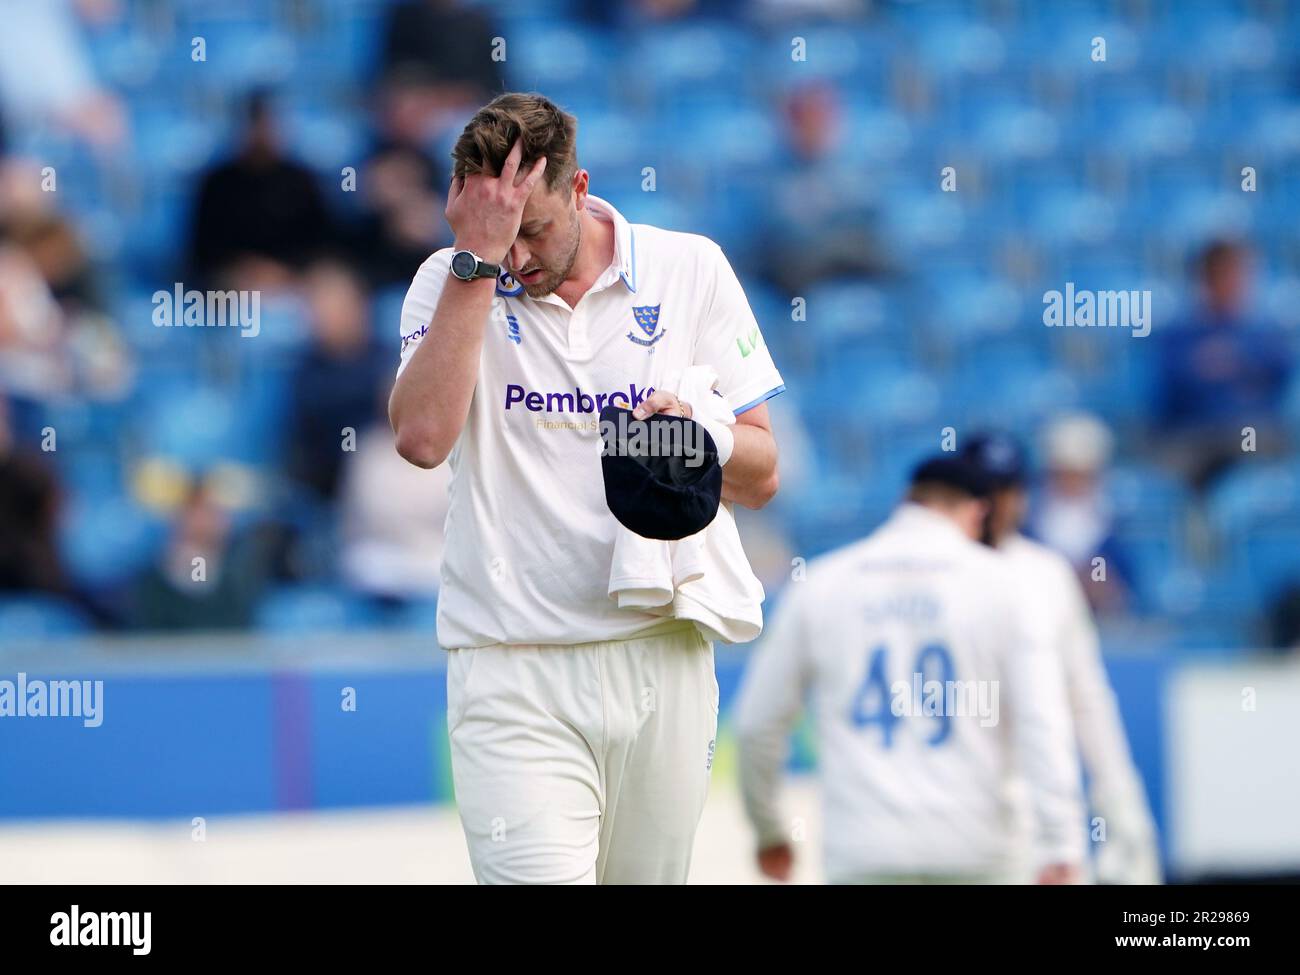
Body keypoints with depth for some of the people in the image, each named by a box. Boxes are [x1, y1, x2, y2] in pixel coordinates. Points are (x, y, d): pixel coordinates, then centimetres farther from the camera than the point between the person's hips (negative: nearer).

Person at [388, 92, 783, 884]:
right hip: (511, 672, -2)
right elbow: (422, 438, -18)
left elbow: (761, 477, 9)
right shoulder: (450, 284, 2)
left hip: (662, 664, 2)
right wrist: (477, 259, -18)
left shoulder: (691, 270, 5)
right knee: (538, 875, -19)